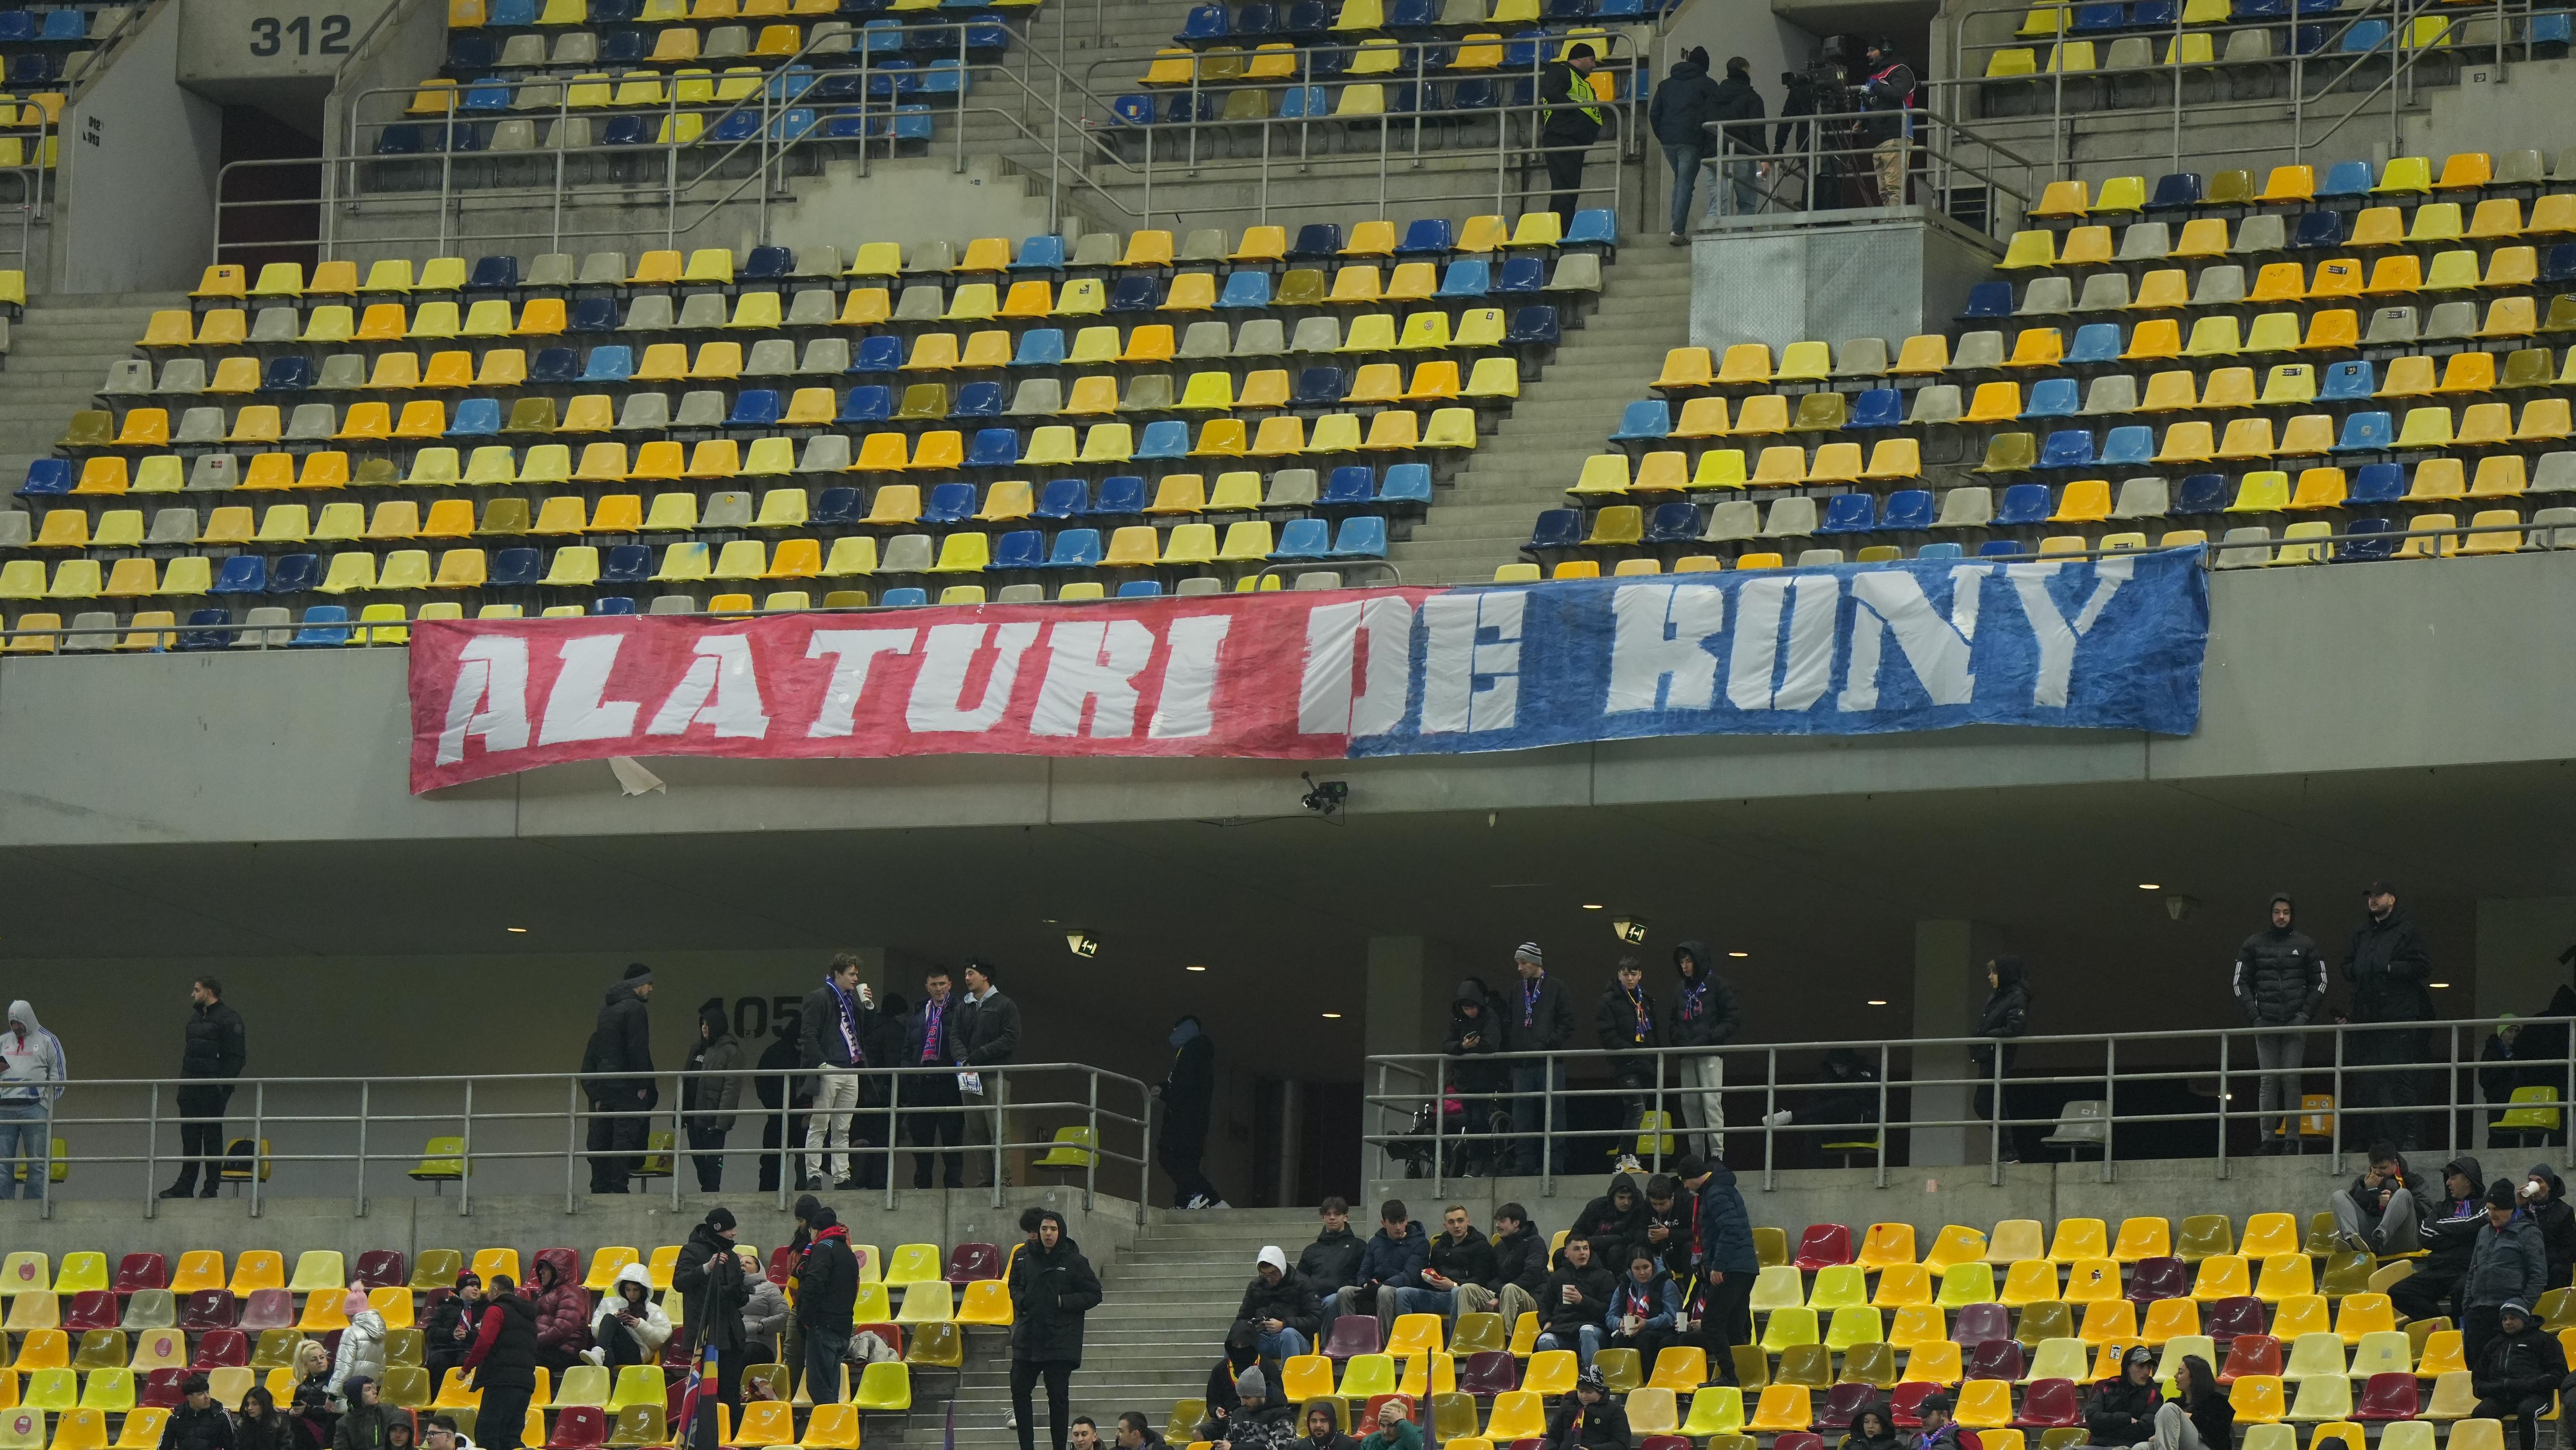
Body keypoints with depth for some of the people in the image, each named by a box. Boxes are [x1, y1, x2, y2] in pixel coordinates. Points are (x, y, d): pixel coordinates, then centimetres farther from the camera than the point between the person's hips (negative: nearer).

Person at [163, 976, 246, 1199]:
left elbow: (237, 1056, -11)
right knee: (189, 1137, 5)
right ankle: (185, 1186, 6)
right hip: (191, 1088, 8)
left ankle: (212, 1187, 1)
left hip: (213, 1088, -8)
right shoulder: (195, 1018, 19)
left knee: (212, 1136, -3)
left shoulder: (228, 1019, -7)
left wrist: (224, 1084, -18)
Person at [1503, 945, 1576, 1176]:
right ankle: (1523, 1164, 6)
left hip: (1550, 1062, -5)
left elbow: (1567, 1024, -3)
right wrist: (1511, 1049, 3)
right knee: (1522, 1116, 3)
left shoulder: (1556, 989, 2)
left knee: (1552, 1112, -5)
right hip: (1523, 1065, 5)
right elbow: (1507, 1023, 17)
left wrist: (1548, 1044, -13)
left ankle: (1556, 1163, -4)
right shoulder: (1516, 990, 15)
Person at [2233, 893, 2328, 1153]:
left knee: (2291, 1078, -5)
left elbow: (2319, 983, 10)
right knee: (2269, 1080, -3)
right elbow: (2241, 983, 10)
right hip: (2266, 1023, 1)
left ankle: (2292, 1138, -4)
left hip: (2295, 1023, -1)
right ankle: (2268, 1138, -3)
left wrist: (2306, 1014, -2)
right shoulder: (2254, 944, 9)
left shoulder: (2304, 945, 8)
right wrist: (2254, 1015, -2)